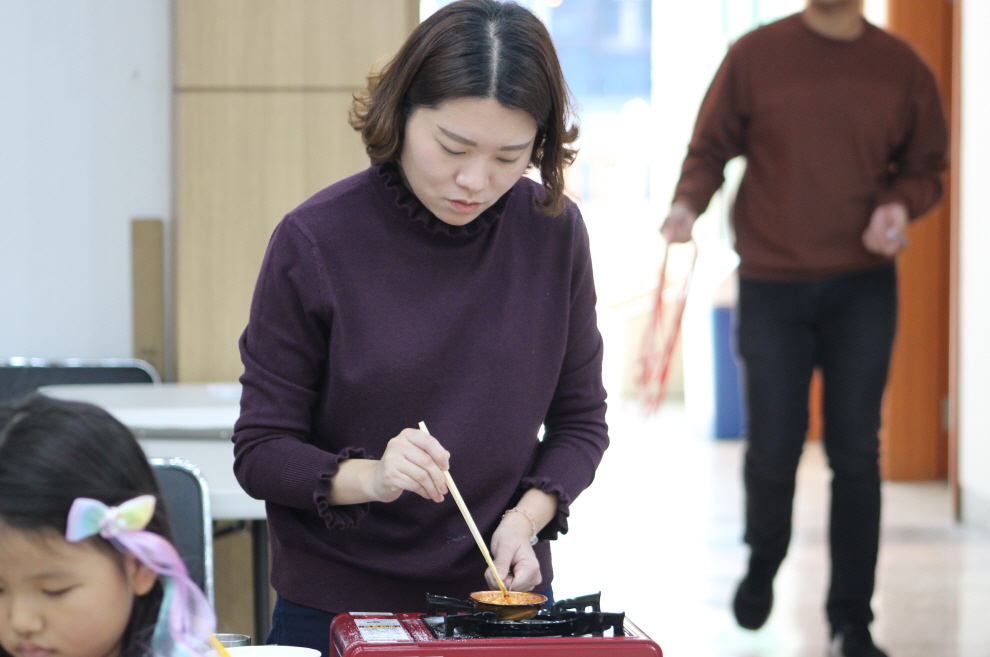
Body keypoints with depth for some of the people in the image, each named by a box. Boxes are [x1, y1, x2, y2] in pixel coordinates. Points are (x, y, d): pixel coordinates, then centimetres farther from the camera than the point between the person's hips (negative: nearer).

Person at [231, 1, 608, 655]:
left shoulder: (554, 232, -6)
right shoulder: (316, 241, -15)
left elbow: (579, 422, 4)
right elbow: (261, 451, -11)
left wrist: (526, 517, -13)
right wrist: (368, 477, -28)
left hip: (504, 596, 3)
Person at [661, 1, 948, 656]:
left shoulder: (902, 68, 2)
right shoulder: (754, 55, -1)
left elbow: (925, 167, 10)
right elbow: (710, 150, 4)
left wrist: (899, 206, -11)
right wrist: (688, 203, -15)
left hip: (864, 289, 1)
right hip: (772, 286, -1)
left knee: (856, 454, 0)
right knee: (774, 448, 2)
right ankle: (764, 561, 34)